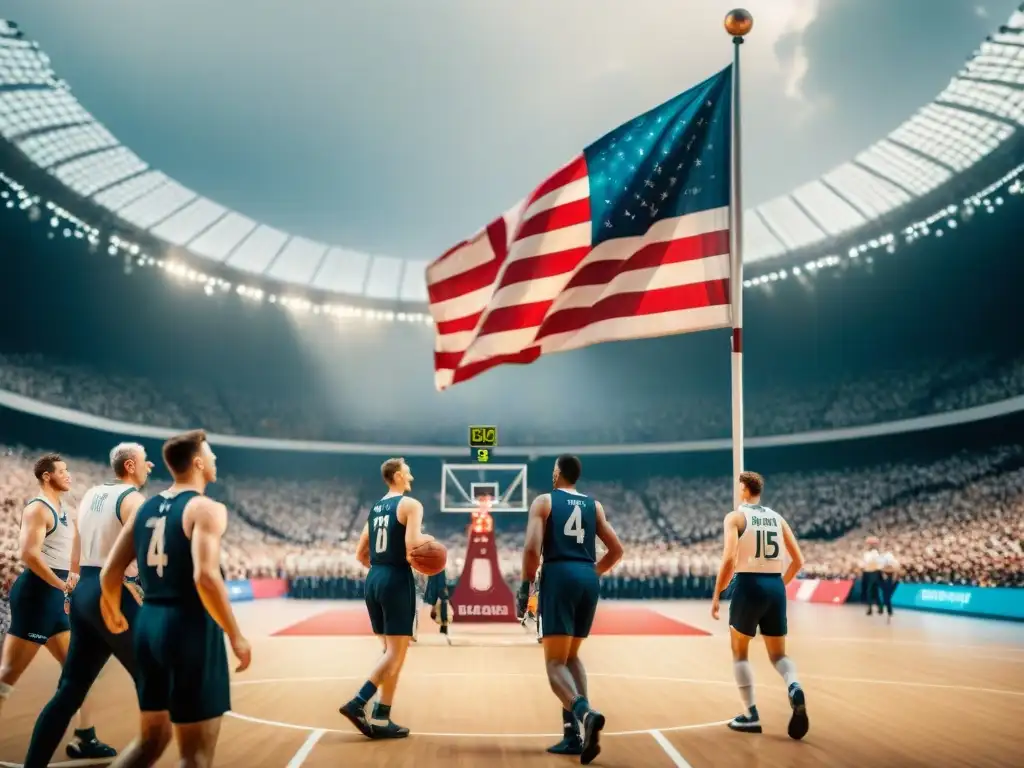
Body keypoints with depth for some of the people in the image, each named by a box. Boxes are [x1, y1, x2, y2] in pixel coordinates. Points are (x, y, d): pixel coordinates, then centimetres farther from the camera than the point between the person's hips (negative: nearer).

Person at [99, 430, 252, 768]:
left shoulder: (146, 507, 10)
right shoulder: (206, 508, -11)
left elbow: (109, 574, 12)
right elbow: (205, 577, -24)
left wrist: (114, 615, 31)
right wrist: (235, 636, -16)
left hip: (149, 624, 8)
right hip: (190, 627, -8)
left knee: (151, 739, 22)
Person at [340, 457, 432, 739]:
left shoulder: (375, 508, 16)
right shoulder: (410, 504, -7)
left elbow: (360, 554, 17)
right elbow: (412, 544, -22)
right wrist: (428, 539, -2)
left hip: (374, 579, 8)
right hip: (397, 580, -8)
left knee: (390, 650, 14)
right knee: (396, 652, -2)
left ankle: (381, 718, 12)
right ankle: (357, 703, -11)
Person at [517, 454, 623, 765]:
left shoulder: (544, 501, 5)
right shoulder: (594, 505, 18)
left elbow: (532, 547, -8)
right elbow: (616, 550, 17)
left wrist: (525, 586, 0)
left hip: (559, 576, -5)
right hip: (588, 579, 5)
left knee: (555, 661, -3)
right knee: (571, 655, 18)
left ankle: (584, 712, -30)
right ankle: (574, 732, 8)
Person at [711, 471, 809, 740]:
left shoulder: (735, 516, -3)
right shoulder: (777, 518, 13)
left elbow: (729, 560, -15)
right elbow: (798, 561, 12)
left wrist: (716, 596, -7)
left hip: (749, 586, -4)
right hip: (775, 587, 4)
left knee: (739, 653, 13)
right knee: (778, 655, 14)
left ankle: (750, 716, 10)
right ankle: (794, 688, -18)